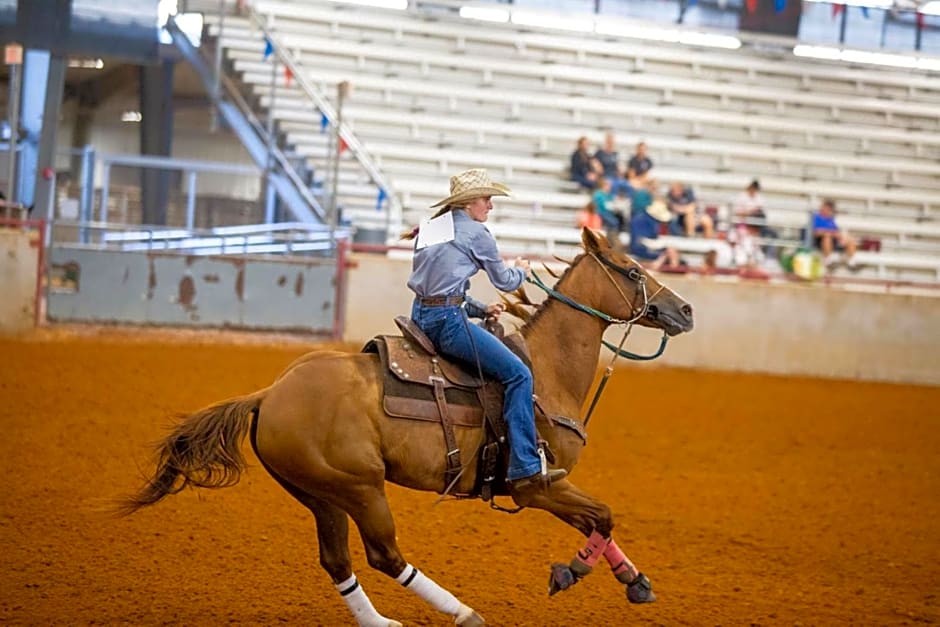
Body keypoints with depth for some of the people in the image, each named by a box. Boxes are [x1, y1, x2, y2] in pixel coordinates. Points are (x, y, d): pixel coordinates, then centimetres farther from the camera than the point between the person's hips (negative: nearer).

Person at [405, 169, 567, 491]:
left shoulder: (431, 229, 20)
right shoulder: (476, 232, -3)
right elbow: (505, 281, 6)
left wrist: (481, 309, 20)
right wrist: (521, 270, 27)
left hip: (421, 317, 10)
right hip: (448, 321, -10)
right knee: (517, 373, -10)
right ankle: (525, 468, -17)